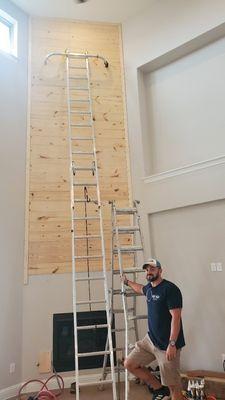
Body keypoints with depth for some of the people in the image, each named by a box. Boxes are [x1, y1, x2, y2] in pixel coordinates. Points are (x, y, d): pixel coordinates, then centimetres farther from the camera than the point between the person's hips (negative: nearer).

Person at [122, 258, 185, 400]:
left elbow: (176, 317, -21)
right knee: (129, 364, 9)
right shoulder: (149, 288, 8)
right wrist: (127, 282, 48)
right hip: (150, 339, 8)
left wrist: (172, 344, -25)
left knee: (173, 386, -2)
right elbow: (140, 288, 34)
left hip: (167, 344, -8)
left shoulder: (170, 289, -16)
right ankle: (160, 388, 22)